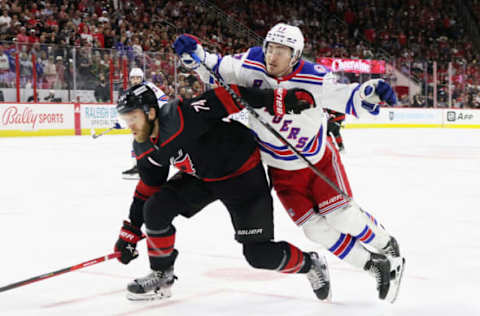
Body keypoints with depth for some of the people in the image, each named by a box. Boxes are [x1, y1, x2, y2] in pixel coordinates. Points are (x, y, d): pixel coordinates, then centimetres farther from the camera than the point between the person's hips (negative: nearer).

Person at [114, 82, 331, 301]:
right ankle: (161, 276, 9)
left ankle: (310, 264, 20)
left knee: (259, 254, -9)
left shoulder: (181, 117, -32)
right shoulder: (144, 149, -5)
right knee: (155, 209, -10)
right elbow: (148, 188, 7)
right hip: (200, 176, 7)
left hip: (242, 173, -7)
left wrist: (276, 100, -43)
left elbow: (226, 97, -35)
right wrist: (130, 231, 8)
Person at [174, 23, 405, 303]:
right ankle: (376, 267, 15)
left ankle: (389, 248, 25)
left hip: (318, 157, -3)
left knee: (341, 215, -6)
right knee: (315, 228, -2)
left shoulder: (313, 79, -25)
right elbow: (216, 69, 1)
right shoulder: (252, 64, -14)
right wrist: (194, 53, -16)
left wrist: (372, 91, -44)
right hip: (281, 169, 3)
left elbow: (349, 98, -24)